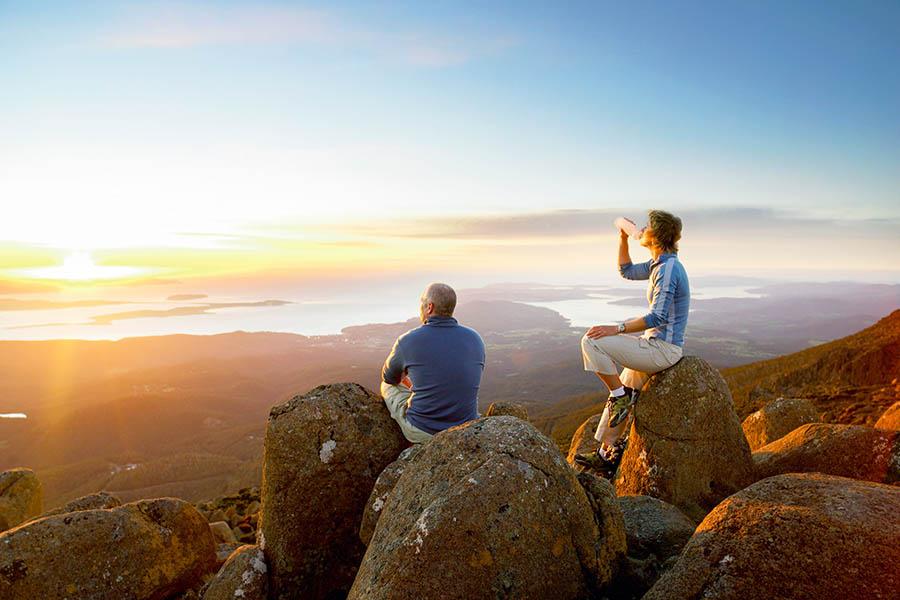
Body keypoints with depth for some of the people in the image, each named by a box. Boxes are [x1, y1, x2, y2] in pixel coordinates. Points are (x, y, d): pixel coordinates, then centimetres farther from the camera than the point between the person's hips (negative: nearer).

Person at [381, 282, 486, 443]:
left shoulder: (407, 341, -14)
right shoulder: (475, 339, -5)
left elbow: (389, 377, 7)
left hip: (421, 431, -3)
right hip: (467, 430, 3)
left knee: (388, 386, 24)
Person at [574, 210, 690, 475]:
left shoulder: (668, 268, -20)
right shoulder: (659, 264, 11)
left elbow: (657, 317, -25)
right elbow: (627, 271, 28)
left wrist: (616, 329, -25)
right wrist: (623, 239, 16)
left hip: (662, 349, -10)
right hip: (656, 345, 10)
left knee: (591, 342, -19)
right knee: (621, 396, 17)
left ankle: (621, 396, -5)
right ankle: (607, 454, 27)